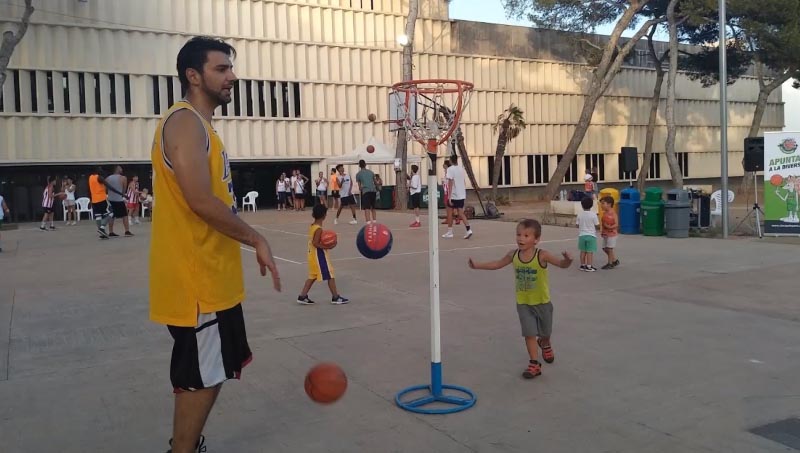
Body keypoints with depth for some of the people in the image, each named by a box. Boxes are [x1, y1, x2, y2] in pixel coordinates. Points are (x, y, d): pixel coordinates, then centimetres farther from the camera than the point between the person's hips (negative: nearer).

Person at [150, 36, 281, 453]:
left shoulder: (199, 123, 17)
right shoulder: (185, 121, -14)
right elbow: (201, 201, -24)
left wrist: (246, 240, 19)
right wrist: (256, 240, -15)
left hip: (208, 274, 10)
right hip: (195, 278, -10)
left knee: (204, 374, 20)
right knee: (201, 377, 0)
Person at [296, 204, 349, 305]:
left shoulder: (312, 226, 8)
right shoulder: (319, 229, -20)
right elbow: (315, 243, -25)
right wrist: (327, 247, -23)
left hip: (312, 255, 9)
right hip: (319, 255, -9)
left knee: (312, 276, 15)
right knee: (330, 276, 2)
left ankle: (302, 296, 13)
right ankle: (336, 297, 10)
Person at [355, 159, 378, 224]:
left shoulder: (358, 174, 7)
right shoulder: (371, 172, 17)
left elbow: (359, 185, 11)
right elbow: (375, 182, 24)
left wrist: (360, 190, 28)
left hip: (365, 191, -4)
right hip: (373, 191, 4)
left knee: (367, 208, -9)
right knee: (373, 207, 19)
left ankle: (368, 221, -19)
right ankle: (374, 220, 25)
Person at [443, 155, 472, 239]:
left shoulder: (450, 169, -9)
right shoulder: (461, 169, 11)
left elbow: (450, 183, -15)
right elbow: (464, 182, 14)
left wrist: (449, 197, -16)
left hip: (454, 195, -6)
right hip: (462, 195, 6)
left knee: (451, 213, 7)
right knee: (461, 213, 6)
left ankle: (449, 232, 14)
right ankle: (469, 230, -9)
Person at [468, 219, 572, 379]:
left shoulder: (542, 255, -22)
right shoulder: (514, 255, -9)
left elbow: (562, 264, -29)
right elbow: (497, 264, 6)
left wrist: (567, 261, -52)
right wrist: (478, 265, 2)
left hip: (542, 302, -2)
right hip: (523, 303, 2)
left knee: (545, 331, 18)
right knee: (529, 333, -3)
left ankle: (545, 344, 52)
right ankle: (534, 364, 8)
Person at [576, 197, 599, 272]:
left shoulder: (580, 214, -4)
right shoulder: (593, 215, -11)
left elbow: (577, 225, 1)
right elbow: (597, 225, -8)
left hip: (582, 235, 3)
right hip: (591, 235, -3)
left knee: (583, 251, 12)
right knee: (590, 252, 1)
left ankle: (582, 265, 20)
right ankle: (589, 266, 1)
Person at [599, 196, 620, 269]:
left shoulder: (613, 214, -13)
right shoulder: (604, 213, 8)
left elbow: (616, 224, -17)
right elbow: (602, 223, 9)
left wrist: (610, 227, -32)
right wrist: (601, 230, -4)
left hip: (612, 233, -8)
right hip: (605, 234, 8)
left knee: (609, 248, -4)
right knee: (605, 248, 11)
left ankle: (610, 263, 7)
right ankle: (615, 261, 26)